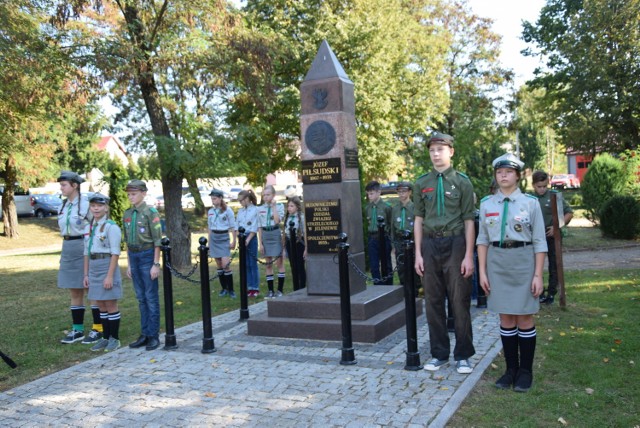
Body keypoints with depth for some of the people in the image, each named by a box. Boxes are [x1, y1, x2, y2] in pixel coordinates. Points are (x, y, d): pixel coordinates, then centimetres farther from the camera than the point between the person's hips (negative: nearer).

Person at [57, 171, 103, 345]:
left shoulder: (87, 203, -11)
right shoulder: (64, 205, 11)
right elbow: (64, 229, 18)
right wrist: (65, 251, 15)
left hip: (84, 247, -7)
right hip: (68, 249, 7)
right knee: (75, 292, 11)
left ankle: (98, 329, 8)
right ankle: (77, 329, 18)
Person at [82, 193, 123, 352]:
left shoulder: (111, 227, -10)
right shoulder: (89, 227, 12)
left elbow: (115, 253, -13)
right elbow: (87, 253, 15)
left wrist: (110, 275, -17)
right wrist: (86, 274, 13)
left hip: (108, 267, -7)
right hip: (94, 269, 7)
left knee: (110, 304, 1)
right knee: (101, 305, 12)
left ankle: (115, 338, 11)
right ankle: (105, 337, 21)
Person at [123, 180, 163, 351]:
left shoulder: (151, 212, -9)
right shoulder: (127, 214, 10)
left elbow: (157, 240, -10)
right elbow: (127, 241, 16)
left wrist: (156, 264, -14)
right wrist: (129, 264, 14)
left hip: (147, 255, -6)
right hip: (134, 256, 6)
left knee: (151, 297, 0)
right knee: (141, 298, 11)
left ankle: (154, 335, 8)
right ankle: (145, 334, 19)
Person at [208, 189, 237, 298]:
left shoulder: (227, 210, -6)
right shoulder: (210, 211, 8)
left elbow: (233, 227, -3)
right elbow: (210, 228, 16)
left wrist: (234, 241, -6)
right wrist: (209, 242, 14)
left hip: (224, 238, -5)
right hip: (214, 238, 5)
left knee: (225, 265, -12)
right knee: (219, 265, 7)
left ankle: (230, 289, -3)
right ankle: (224, 288, 16)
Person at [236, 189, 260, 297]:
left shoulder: (255, 210, -7)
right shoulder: (240, 211, 11)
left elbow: (254, 228, -10)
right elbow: (238, 226, 13)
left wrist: (248, 240, -17)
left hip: (251, 238, -6)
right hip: (242, 238, 6)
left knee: (253, 263, -1)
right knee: (245, 264, 8)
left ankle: (255, 288, 5)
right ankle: (249, 287, 14)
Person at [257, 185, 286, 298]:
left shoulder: (279, 206, -1)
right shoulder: (260, 209, 6)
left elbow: (277, 221, -18)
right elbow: (259, 227, 7)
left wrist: (273, 206, -14)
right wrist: (260, 243, 3)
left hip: (276, 234, -3)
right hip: (265, 235, 3)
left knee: (279, 262, 0)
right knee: (268, 264, 7)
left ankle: (280, 289, 6)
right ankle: (270, 290, 13)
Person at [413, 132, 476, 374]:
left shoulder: (462, 182, 0)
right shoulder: (422, 183, 8)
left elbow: (468, 221, -2)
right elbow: (419, 220, 10)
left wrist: (468, 256, -8)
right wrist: (418, 254, 4)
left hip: (455, 244, -3)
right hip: (430, 246, 3)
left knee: (460, 302, 3)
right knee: (433, 302, 9)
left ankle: (463, 356, 16)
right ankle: (439, 354, 21)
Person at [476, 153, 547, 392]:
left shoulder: (530, 203, -2)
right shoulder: (486, 204, 5)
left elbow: (539, 242, -2)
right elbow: (483, 239, 8)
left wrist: (538, 275, -7)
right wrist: (482, 272, 2)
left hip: (523, 263, -2)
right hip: (497, 264, 2)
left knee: (524, 318, 4)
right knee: (506, 319, 8)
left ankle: (525, 371, 17)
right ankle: (511, 368, 20)